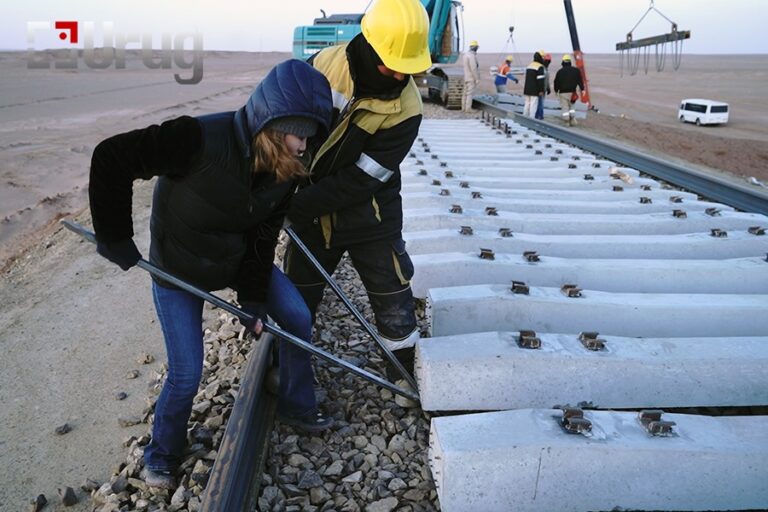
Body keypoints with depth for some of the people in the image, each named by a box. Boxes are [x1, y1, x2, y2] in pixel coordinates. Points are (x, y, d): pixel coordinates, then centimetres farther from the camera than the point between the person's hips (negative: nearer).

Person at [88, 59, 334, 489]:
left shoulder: (286, 166, -15)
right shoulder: (201, 139, -36)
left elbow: (264, 234, -8)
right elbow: (111, 158, -30)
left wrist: (254, 296, -12)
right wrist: (116, 238, -23)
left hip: (239, 260, 6)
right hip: (177, 269, -5)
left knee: (298, 317, 3)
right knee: (186, 375, -5)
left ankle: (297, 406, 27)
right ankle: (163, 451, 27)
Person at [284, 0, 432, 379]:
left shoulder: (405, 109, -21)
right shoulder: (325, 64, -14)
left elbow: (360, 180, -22)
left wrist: (297, 207, -24)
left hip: (370, 217, -2)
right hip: (313, 211, 3)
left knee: (392, 298, 9)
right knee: (297, 295, 17)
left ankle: (407, 367, 33)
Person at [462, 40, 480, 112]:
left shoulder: (466, 55, 13)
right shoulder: (472, 55, -17)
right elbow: (473, 68, -22)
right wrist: (477, 79, -19)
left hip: (466, 77, 9)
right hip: (471, 78, -9)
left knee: (465, 93, 8)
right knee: (470, 93, -9)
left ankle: (464, 108, 10)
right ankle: (468, 109, -11)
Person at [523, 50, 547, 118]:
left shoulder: (529, 65, 16)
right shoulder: (540, 67, -11)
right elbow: (540, 80, -16)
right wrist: (541, 90, -15)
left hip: (527, 89, 8)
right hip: (535, 90, -8)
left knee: (527, 103, 13)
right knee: (533, 104, -7)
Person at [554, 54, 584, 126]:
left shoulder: (560, 71, -3)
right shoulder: (576, 70, 1)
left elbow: (556, 82, 4)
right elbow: (580, 80, 3)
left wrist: (556, 90, 19)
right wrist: (581, 89, 14)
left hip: (563, 92, -3)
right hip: (572, 92, 3)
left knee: (564, 107, 0)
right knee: (571, 106, 18)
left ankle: (567, 122, -2)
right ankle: (573, 120, 8)